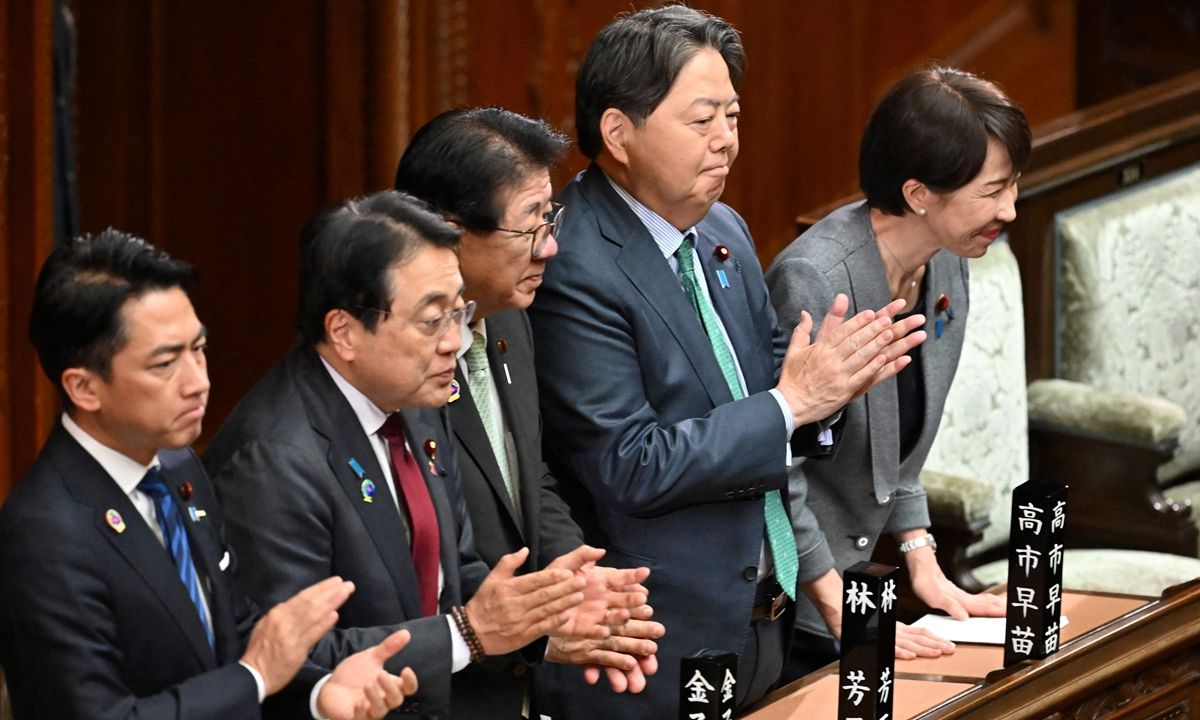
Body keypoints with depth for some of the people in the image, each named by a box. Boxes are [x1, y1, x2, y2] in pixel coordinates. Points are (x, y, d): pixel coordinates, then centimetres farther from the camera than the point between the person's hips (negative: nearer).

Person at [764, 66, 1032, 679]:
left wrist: (921, 562, 7)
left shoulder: (947, 268, 2)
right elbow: (776, 468, -21)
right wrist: (842, 615, -18)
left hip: (849, 575, 8)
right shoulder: (812, 281, -24)